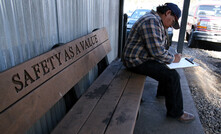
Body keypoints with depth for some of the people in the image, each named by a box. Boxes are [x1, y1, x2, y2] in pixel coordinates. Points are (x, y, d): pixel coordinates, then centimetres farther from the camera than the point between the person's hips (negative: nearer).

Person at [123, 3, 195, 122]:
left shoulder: (156, 22, 15)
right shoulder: (151, 21, -21)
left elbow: (158, 47, 21)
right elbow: (156, 51, -27)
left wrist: (171, 57, 6)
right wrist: (173, 59, -11)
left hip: (142, 57, 11)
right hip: (137, 61, -11)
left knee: (167, 66, 25)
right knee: (173, 76, -16)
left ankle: (162, 92, 41)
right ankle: (176, 112, 0)